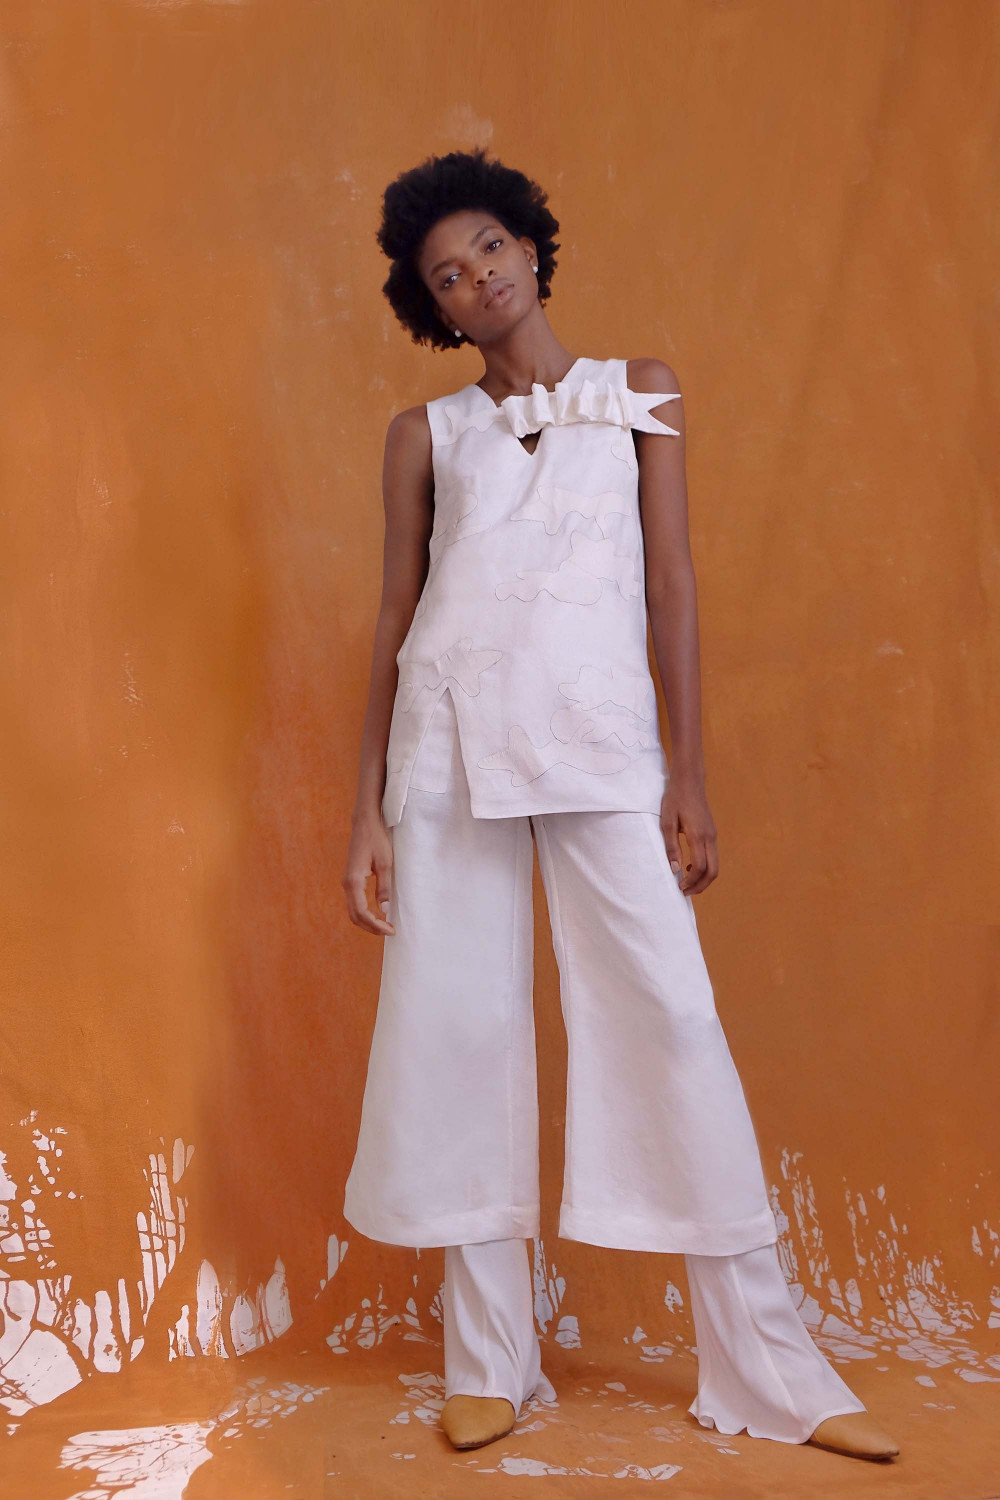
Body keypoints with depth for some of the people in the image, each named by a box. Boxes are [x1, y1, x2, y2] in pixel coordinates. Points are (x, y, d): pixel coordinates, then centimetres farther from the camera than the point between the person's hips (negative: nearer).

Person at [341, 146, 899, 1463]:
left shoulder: (639, 395, 13)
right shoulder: (426, 433, 14)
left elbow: (673, 586, 6)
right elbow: (393, 623, 12)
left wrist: (689, 777, -1)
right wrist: (369, 812, 6)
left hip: (600, 737, -1)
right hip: (449, 735, 2)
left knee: (669, 1018, -5)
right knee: (457, 1028, 1)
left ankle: (769, 1370, 5)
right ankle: (490, 1363, 15)